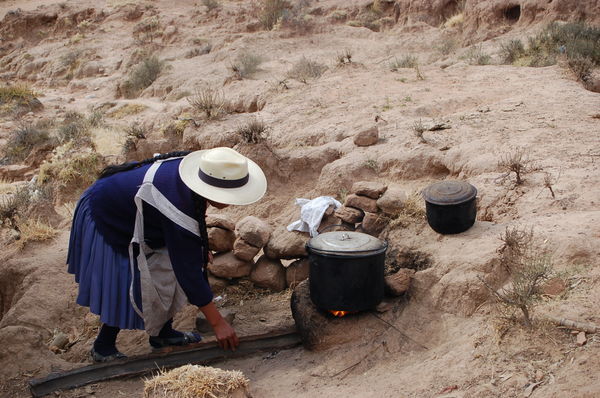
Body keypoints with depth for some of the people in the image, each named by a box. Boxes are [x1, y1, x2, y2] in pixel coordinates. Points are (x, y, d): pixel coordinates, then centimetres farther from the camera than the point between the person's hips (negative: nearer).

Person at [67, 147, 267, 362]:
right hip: (103, 221, -9)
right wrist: (217, 323, -27)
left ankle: (162, 332, 19)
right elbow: (189, 271, -34)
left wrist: (199, 247, 11)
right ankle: (103, 348, 12)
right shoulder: (178, 208, -40)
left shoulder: (195, 167, -17)